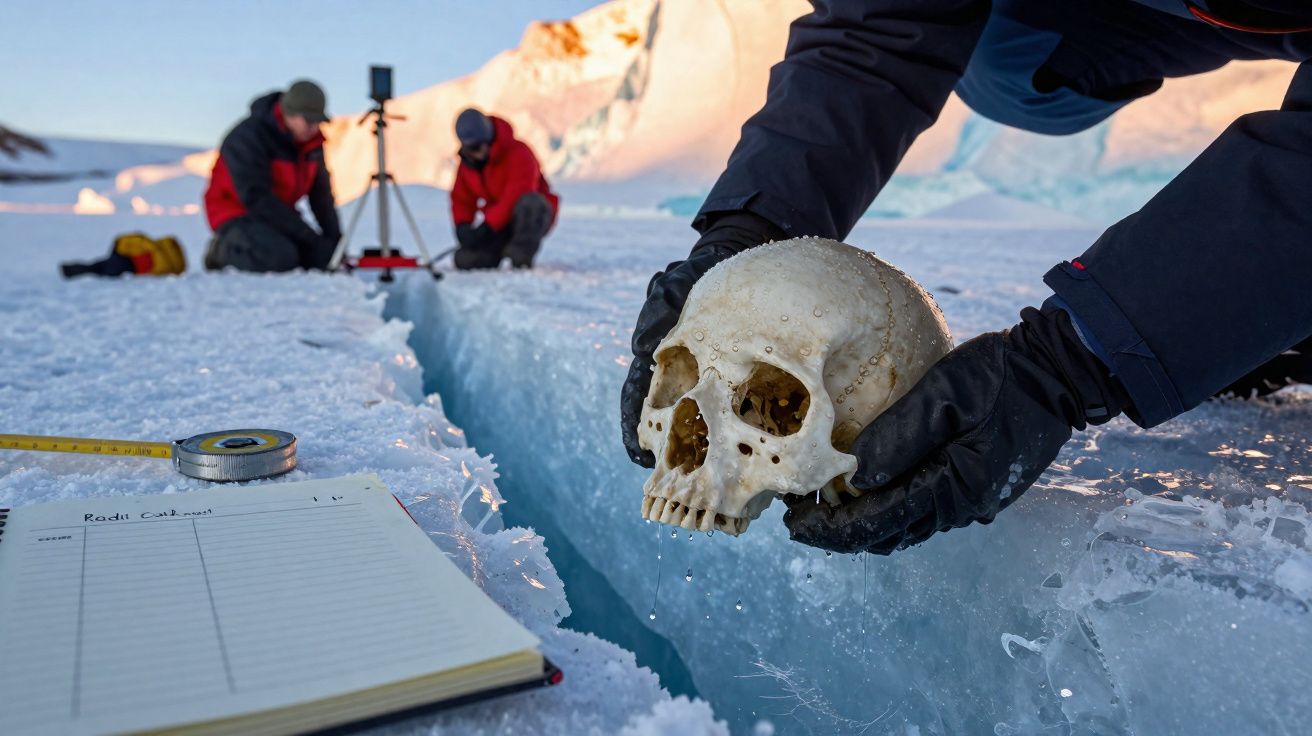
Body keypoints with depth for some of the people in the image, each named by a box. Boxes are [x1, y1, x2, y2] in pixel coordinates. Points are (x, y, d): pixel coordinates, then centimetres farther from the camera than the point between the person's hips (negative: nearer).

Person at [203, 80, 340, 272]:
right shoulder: (249, 137, -21)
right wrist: (306, 234, -29)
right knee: (281, 258, -32)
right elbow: (255, 197, -26)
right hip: (237, 214, -7)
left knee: (325, 255, -10)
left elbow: (321, 193, 6)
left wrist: (335, 240, -5)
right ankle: (225, 250, -2)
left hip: (278, 215, 8)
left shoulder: (312, 140, 0)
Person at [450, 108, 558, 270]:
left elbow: (517, 196, -30)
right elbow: (462, 199, 8)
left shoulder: (518, 153, -20)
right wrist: (462, 226, -13)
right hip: (499, 223, 5)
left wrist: (487, 226, -32)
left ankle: (521, 258, -33)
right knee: (465, 260, -16)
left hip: (532, 217, -5)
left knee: (530, 202, -42)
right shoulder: (467, 163, 2)